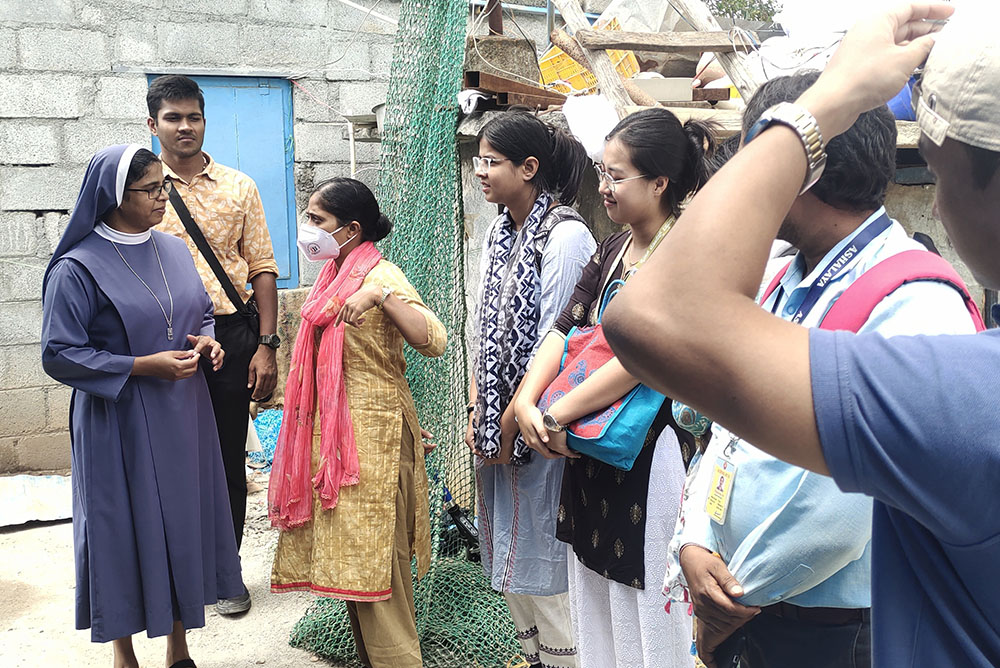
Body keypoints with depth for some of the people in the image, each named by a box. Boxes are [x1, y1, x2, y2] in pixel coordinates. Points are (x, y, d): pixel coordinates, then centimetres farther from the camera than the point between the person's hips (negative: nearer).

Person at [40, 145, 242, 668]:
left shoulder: (174, 250, 6)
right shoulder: (77, 268, -13)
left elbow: (202, 312, 19)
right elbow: (60, 354, -13)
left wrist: (207, 341, -4)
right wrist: (144, 365, -20)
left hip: (182, 417, 6)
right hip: (119, 425, -6)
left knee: (184, 520, 12)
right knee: (127, 529, 4)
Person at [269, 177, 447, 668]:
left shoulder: (380, 275, -15)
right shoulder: (335, 275, 12)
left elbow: (435, 342, -30)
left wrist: (380, 295, -39)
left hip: (371, 434, -9)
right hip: (333, 430, 9)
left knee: (373, 559, -4)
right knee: (347, 556, 15)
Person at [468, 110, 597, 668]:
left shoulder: (565, 236, -15)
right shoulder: (501, 234, 11)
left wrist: (514, 419, -13)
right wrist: (477, 411, 6)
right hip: (499, 424, 8)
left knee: (543, 557, 1)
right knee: (508, 554, 17)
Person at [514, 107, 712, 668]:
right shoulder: (612, 250, 10)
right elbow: (565, 328, 6)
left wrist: (557, 415, -17)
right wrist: (526, 403, -9)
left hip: (651, 450, -8)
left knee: (647, 622, 5)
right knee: (594, 607, 19)